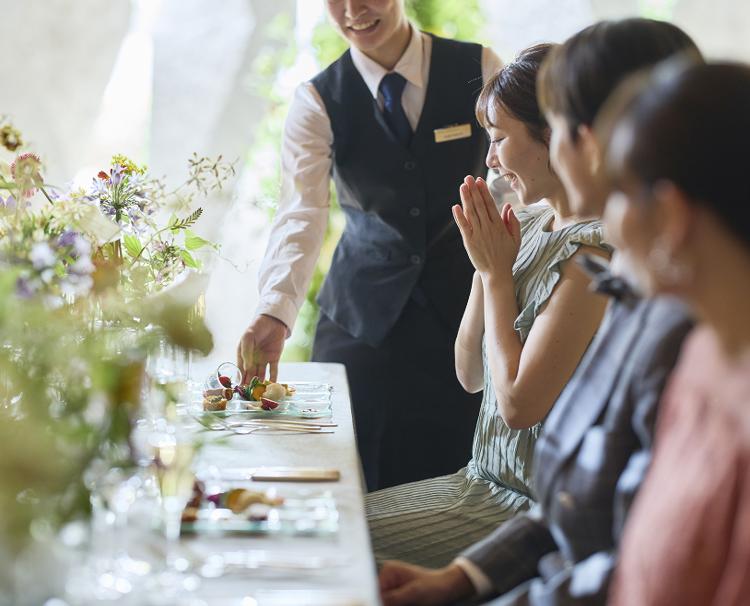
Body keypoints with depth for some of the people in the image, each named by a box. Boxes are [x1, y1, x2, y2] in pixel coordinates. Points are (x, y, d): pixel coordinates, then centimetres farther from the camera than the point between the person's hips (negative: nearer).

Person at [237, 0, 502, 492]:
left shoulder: (479, 69, -3)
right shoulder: (318, 101, -5)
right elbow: (300, 214, -18)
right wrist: (275, 312, -34)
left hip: (462, 304, 0)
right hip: (363, 311, 0)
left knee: (454, 479, 3)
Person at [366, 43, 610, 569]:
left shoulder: (594, 250, -21)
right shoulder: (531, 225, 6)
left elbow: (518, 402, -21)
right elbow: (470, 375, 11)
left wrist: (498, 272, -12)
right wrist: (486, 267, -2)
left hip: (531, 503, -9)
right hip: (487, 478, 9)